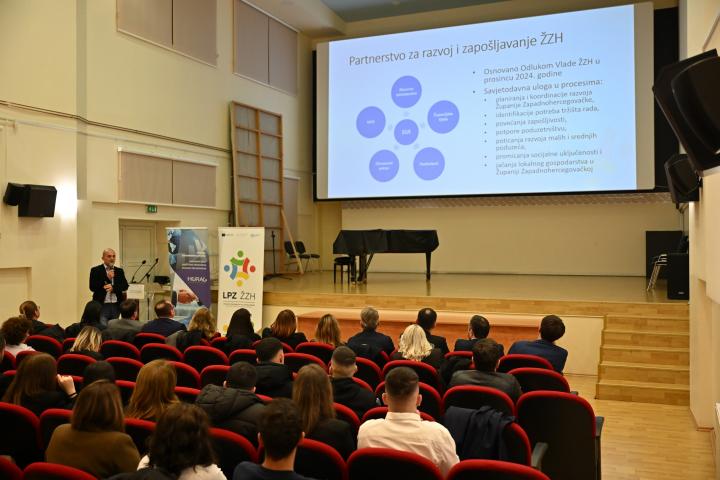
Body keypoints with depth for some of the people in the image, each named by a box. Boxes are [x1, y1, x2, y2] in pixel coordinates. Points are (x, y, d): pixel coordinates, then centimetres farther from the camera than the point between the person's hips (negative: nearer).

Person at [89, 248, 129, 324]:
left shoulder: (119, 271, 11)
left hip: (116, 306, 4)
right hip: (102, 306, -4)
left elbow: (125, 286, 3)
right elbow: (92, 287, -8)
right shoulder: (95, 270, 1)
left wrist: (113, 288, -14)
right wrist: (107, 278, -15)